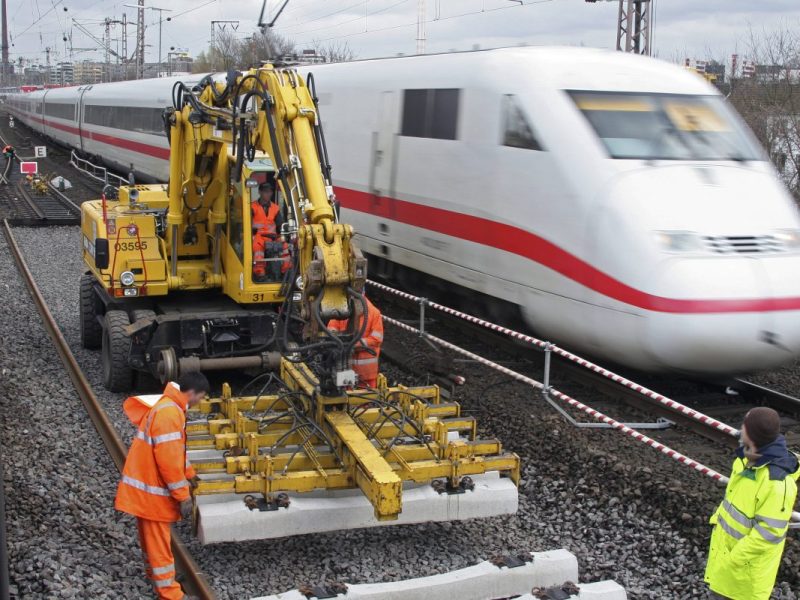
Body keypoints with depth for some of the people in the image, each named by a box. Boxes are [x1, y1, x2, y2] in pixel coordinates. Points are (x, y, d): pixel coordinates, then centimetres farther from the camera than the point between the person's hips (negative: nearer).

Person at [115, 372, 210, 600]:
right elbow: (168, 460, -28)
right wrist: (183, 495, -21)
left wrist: (188, 473, 26)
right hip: (152, 488, -10)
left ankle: (155, 573, 42)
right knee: (158, 541, 0)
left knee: (150, 536, 25)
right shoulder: (169, 413, -26)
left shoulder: (166, 405, 8)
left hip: (146, 483, 10)